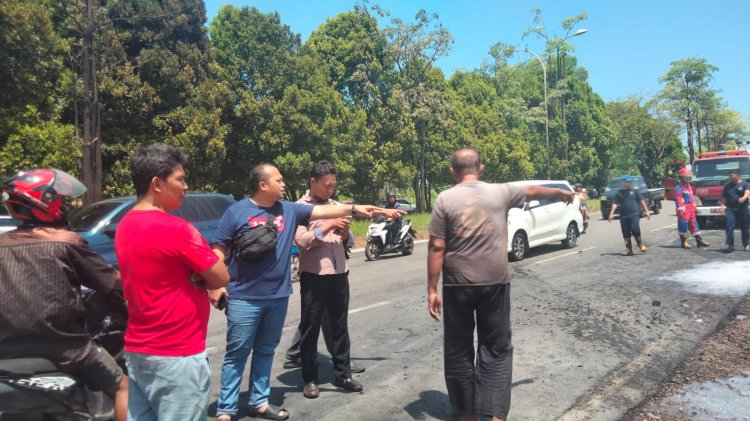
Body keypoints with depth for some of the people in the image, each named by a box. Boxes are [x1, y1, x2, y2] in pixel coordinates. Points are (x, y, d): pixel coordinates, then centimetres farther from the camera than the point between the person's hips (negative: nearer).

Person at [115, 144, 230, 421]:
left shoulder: (125, 226, 6)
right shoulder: (176, 229, -20)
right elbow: (221, 278, -13)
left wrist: (197, 279, 2)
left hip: (136, 350, 8)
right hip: (176, 355, -8)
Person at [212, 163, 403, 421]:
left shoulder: (289, 210, 6)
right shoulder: (237, 212, -6)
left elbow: (322, 211, 3)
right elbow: (219, 250, -4)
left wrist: (355, 209, -4)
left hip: (278, 296, 5)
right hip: (244, 298, -4)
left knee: (265, 351, 15)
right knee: (237, 354, 3)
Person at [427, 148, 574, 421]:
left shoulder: (445, 199, -3)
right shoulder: (500, 192, 3)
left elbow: (436, 248, -7)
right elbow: (534, 191, 22)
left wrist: (432, 290, -3)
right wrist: (563, 194, 41)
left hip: (458, 285, -1)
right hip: (495, 283, 1)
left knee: (459, 351, 13)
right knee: (496, 349, 12)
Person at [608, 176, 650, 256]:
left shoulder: (634, 191, 10)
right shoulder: (618, 193, 10)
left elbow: (641, 201, 10)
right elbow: (615, 204, 6)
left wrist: (646, 211, 5)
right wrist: (611, 214, -6)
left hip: (634, 214, -1)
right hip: (623, 216, 2)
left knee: (635, 231, -15)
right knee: (626, 234, 3)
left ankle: (641, 245, 7)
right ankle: (629, 249, 13)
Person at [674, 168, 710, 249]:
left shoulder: (689, 186, 17)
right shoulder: (679, 187, -13)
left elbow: (692, 197, 23)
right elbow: (678, 199, -19)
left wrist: (694, 207, 20)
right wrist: (681, 210, -23)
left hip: (690, 209, 9)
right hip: (684, 210, -9)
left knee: (694, 224, 11)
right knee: (683, 224, -4)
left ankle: (699, 241, 15)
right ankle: (683, 242, 3)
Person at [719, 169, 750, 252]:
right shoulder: (727, 185, 14)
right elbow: (724, 197, 18)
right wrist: (723, 205, 3)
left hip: (742, 209, -2)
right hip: (730, 209, 2)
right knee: (730, 227, -11)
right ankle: (730, 245, -12)